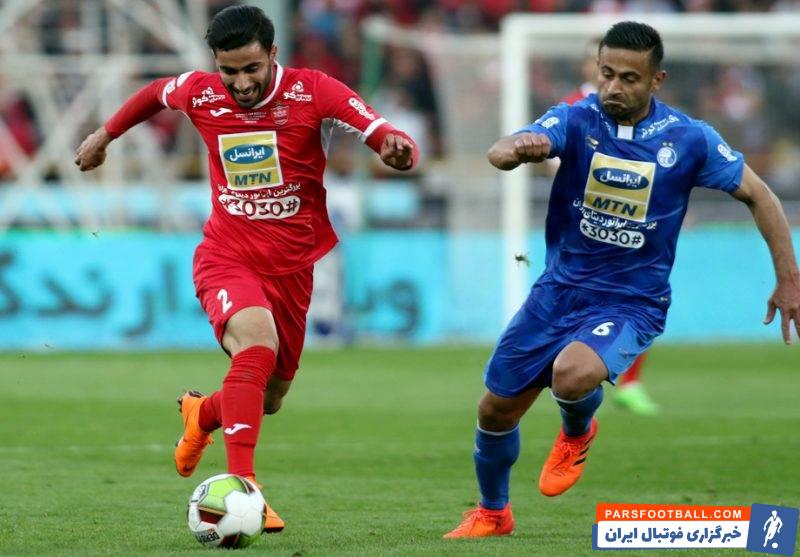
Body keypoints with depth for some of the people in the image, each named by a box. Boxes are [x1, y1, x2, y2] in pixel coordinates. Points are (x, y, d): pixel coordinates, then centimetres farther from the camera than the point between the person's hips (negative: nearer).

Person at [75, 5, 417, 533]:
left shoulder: (313, 92, -13)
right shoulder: (199, 93, -6)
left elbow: (389, 138, -21)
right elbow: (155, 93, 18)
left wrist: (398, 148, -44)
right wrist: (106, 134, 29)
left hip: (291, 268, 2)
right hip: (226, 258, -2)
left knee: (268, 400, 15)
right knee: (258, 343, -33)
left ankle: (202, 415, 51)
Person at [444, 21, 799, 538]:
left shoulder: (689, 138, -10)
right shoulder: (576, 119, -10)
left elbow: (758, 195, 2)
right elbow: (500, 153, -27)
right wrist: (517, 148, -53)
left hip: (632, 303, -3)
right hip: (560, 288, 3)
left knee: (572, 375, -32)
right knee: (497, 408, 7)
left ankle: (578, 432, 5)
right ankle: (492, 513, 36)